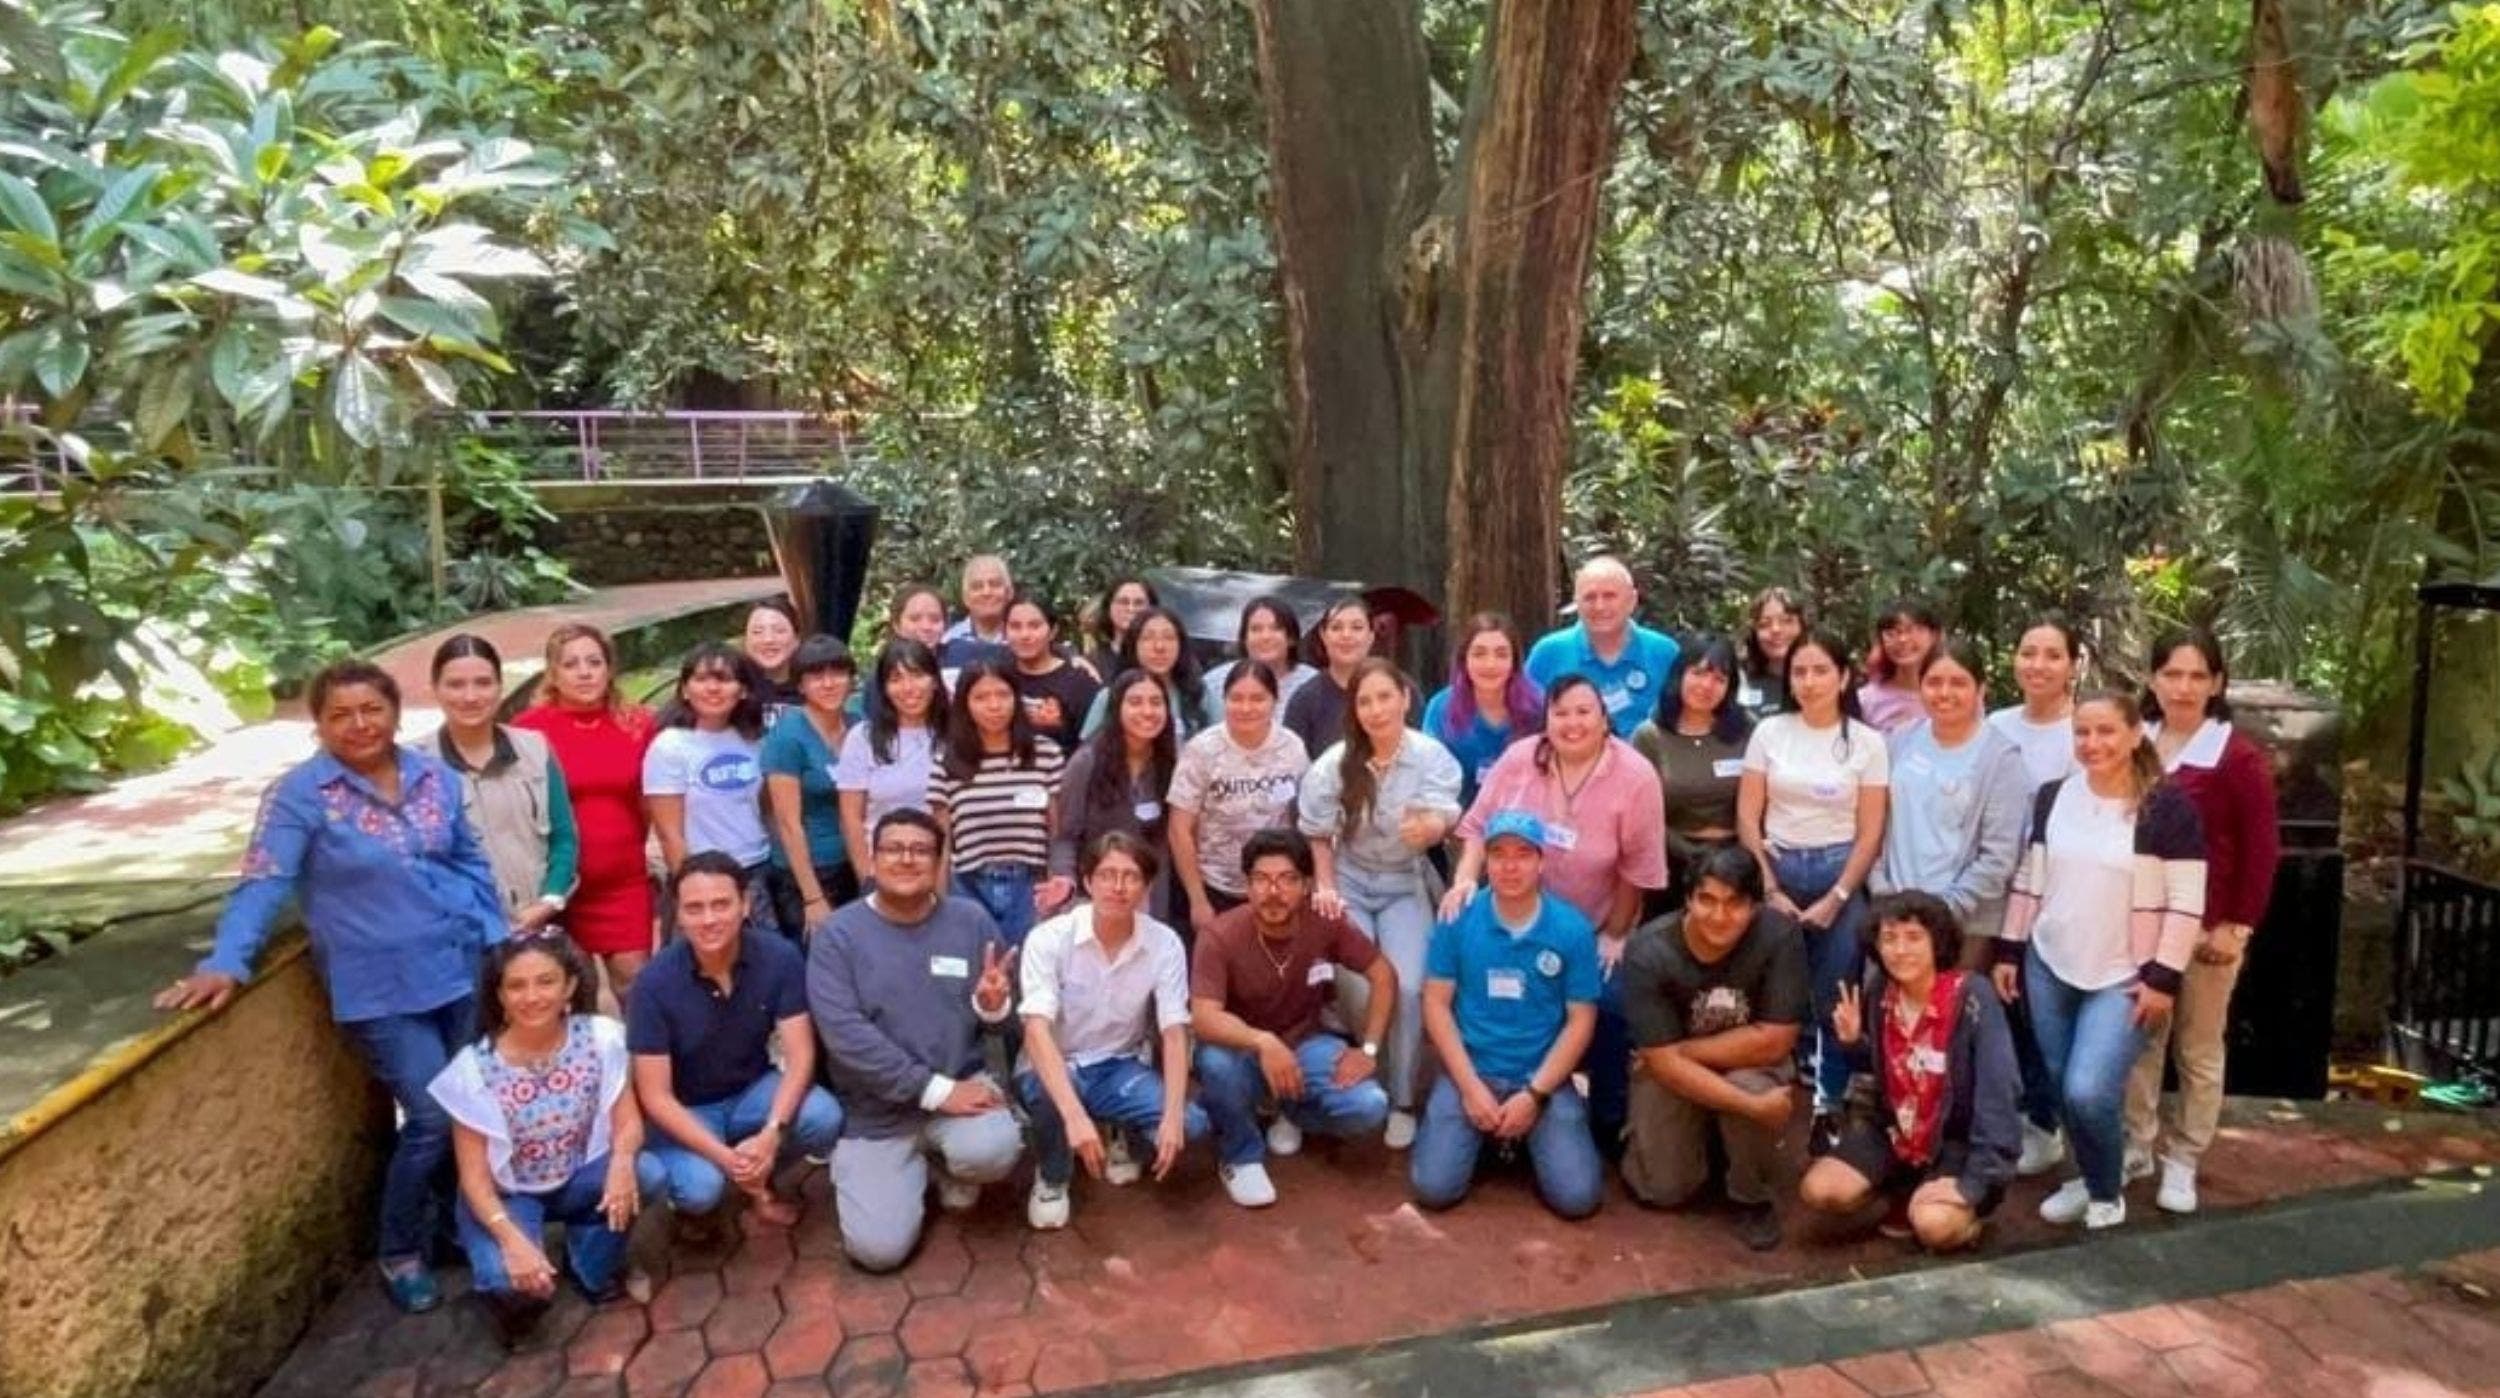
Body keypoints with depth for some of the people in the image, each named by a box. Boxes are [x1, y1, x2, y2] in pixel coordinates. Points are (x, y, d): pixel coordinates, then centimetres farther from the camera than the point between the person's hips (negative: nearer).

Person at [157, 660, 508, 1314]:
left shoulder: (435, 776, 4)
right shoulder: (300, 793, -9)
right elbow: (263, 884, -14)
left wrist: (498, 942, 5)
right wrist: (226, 963, -27)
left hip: (464, 969, 5)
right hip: (381, 988, -4)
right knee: (434, 1118, -6)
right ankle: (401, 1256, 17)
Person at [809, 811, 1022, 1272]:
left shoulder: (971, 920, -1)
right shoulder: (838, 934, -9)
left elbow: (998, 1019, 6)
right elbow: (845, 1035, -18)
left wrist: (994, 1004, -21)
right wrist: (935, 1090, -21)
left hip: (961, 1081, 1)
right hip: (875, 1108, -1)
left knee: (992, 1152, -31)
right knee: (877, 1249, -13)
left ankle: (950, 1168, 8)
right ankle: (916, 1168, 20)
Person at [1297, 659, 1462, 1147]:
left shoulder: (1432, 756, -16)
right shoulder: (1335, 762, -11)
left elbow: (1442, 819, -31)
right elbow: (1318, 832, 2)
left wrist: (1430, 827, -54)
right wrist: (1325, 888, -8)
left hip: (1405, 886, 0)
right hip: (1349, 882, 1)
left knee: (1408, 988, -17)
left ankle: (1401, 1101, 3)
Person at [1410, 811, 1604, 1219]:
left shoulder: (1573, 929, -6)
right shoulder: (1457, 919, -5)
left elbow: (1581, 1021, -3)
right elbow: (1437, 1004, -2)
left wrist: (1535, 1094, -12)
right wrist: (1470, 1086, -12)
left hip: (1543, 1077, 0)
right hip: (1469, 1070, 0)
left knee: (1578, 1197, -15)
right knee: (1433, 1187, -15)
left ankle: (1531, 1136, 17)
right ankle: (1483, 1135, 16)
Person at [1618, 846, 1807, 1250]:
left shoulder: (1779, 934, -27)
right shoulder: (1649, 952, -27)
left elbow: (1773, 1042, -24)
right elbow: (1664, 1061, -26)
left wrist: (1684, 1048, -20)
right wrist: (1753, 1106, -33)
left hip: (1751, 1064, 0)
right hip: (1672, 1071, 0)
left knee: (1751, 1085, -33)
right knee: (1663, 1190, -7)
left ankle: (1752, 1196, -3)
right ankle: (1700, 1135, 27)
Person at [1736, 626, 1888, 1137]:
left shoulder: (1868, 743, -1)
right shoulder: (1769, 732, 1)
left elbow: (1870, 833, -1)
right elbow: (1747, 816, 1)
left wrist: (1836, 898, -7)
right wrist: (1769, 889, -5)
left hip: (1840, 874, -1)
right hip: (1777, 869, 1)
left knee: (1833, 997, 5)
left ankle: (1828, 1103, 18)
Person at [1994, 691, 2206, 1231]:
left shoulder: (2168, 806, -10)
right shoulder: (2052, 797, 3)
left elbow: (2186, 903, -10)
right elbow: (2027, 881, 11)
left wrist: (2163, 977, -12)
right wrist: (2008, 951, 9)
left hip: (2124, 977, -4)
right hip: (2049, 967, 5)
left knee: (2089, 1091, -14)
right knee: (2063, 1087, 10)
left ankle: (2107, 1193, 13)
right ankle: (2087, 1177, 34)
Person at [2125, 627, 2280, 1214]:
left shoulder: (2239, 757, -9)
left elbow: (2262, 848, -9)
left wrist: (2238, 925, -12)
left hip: (2207, 926, -4)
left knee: (2199, 1049, 9)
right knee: (2140, 1039, 12)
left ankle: (2182, 1161, 20)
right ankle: (2135, 1145, 25)